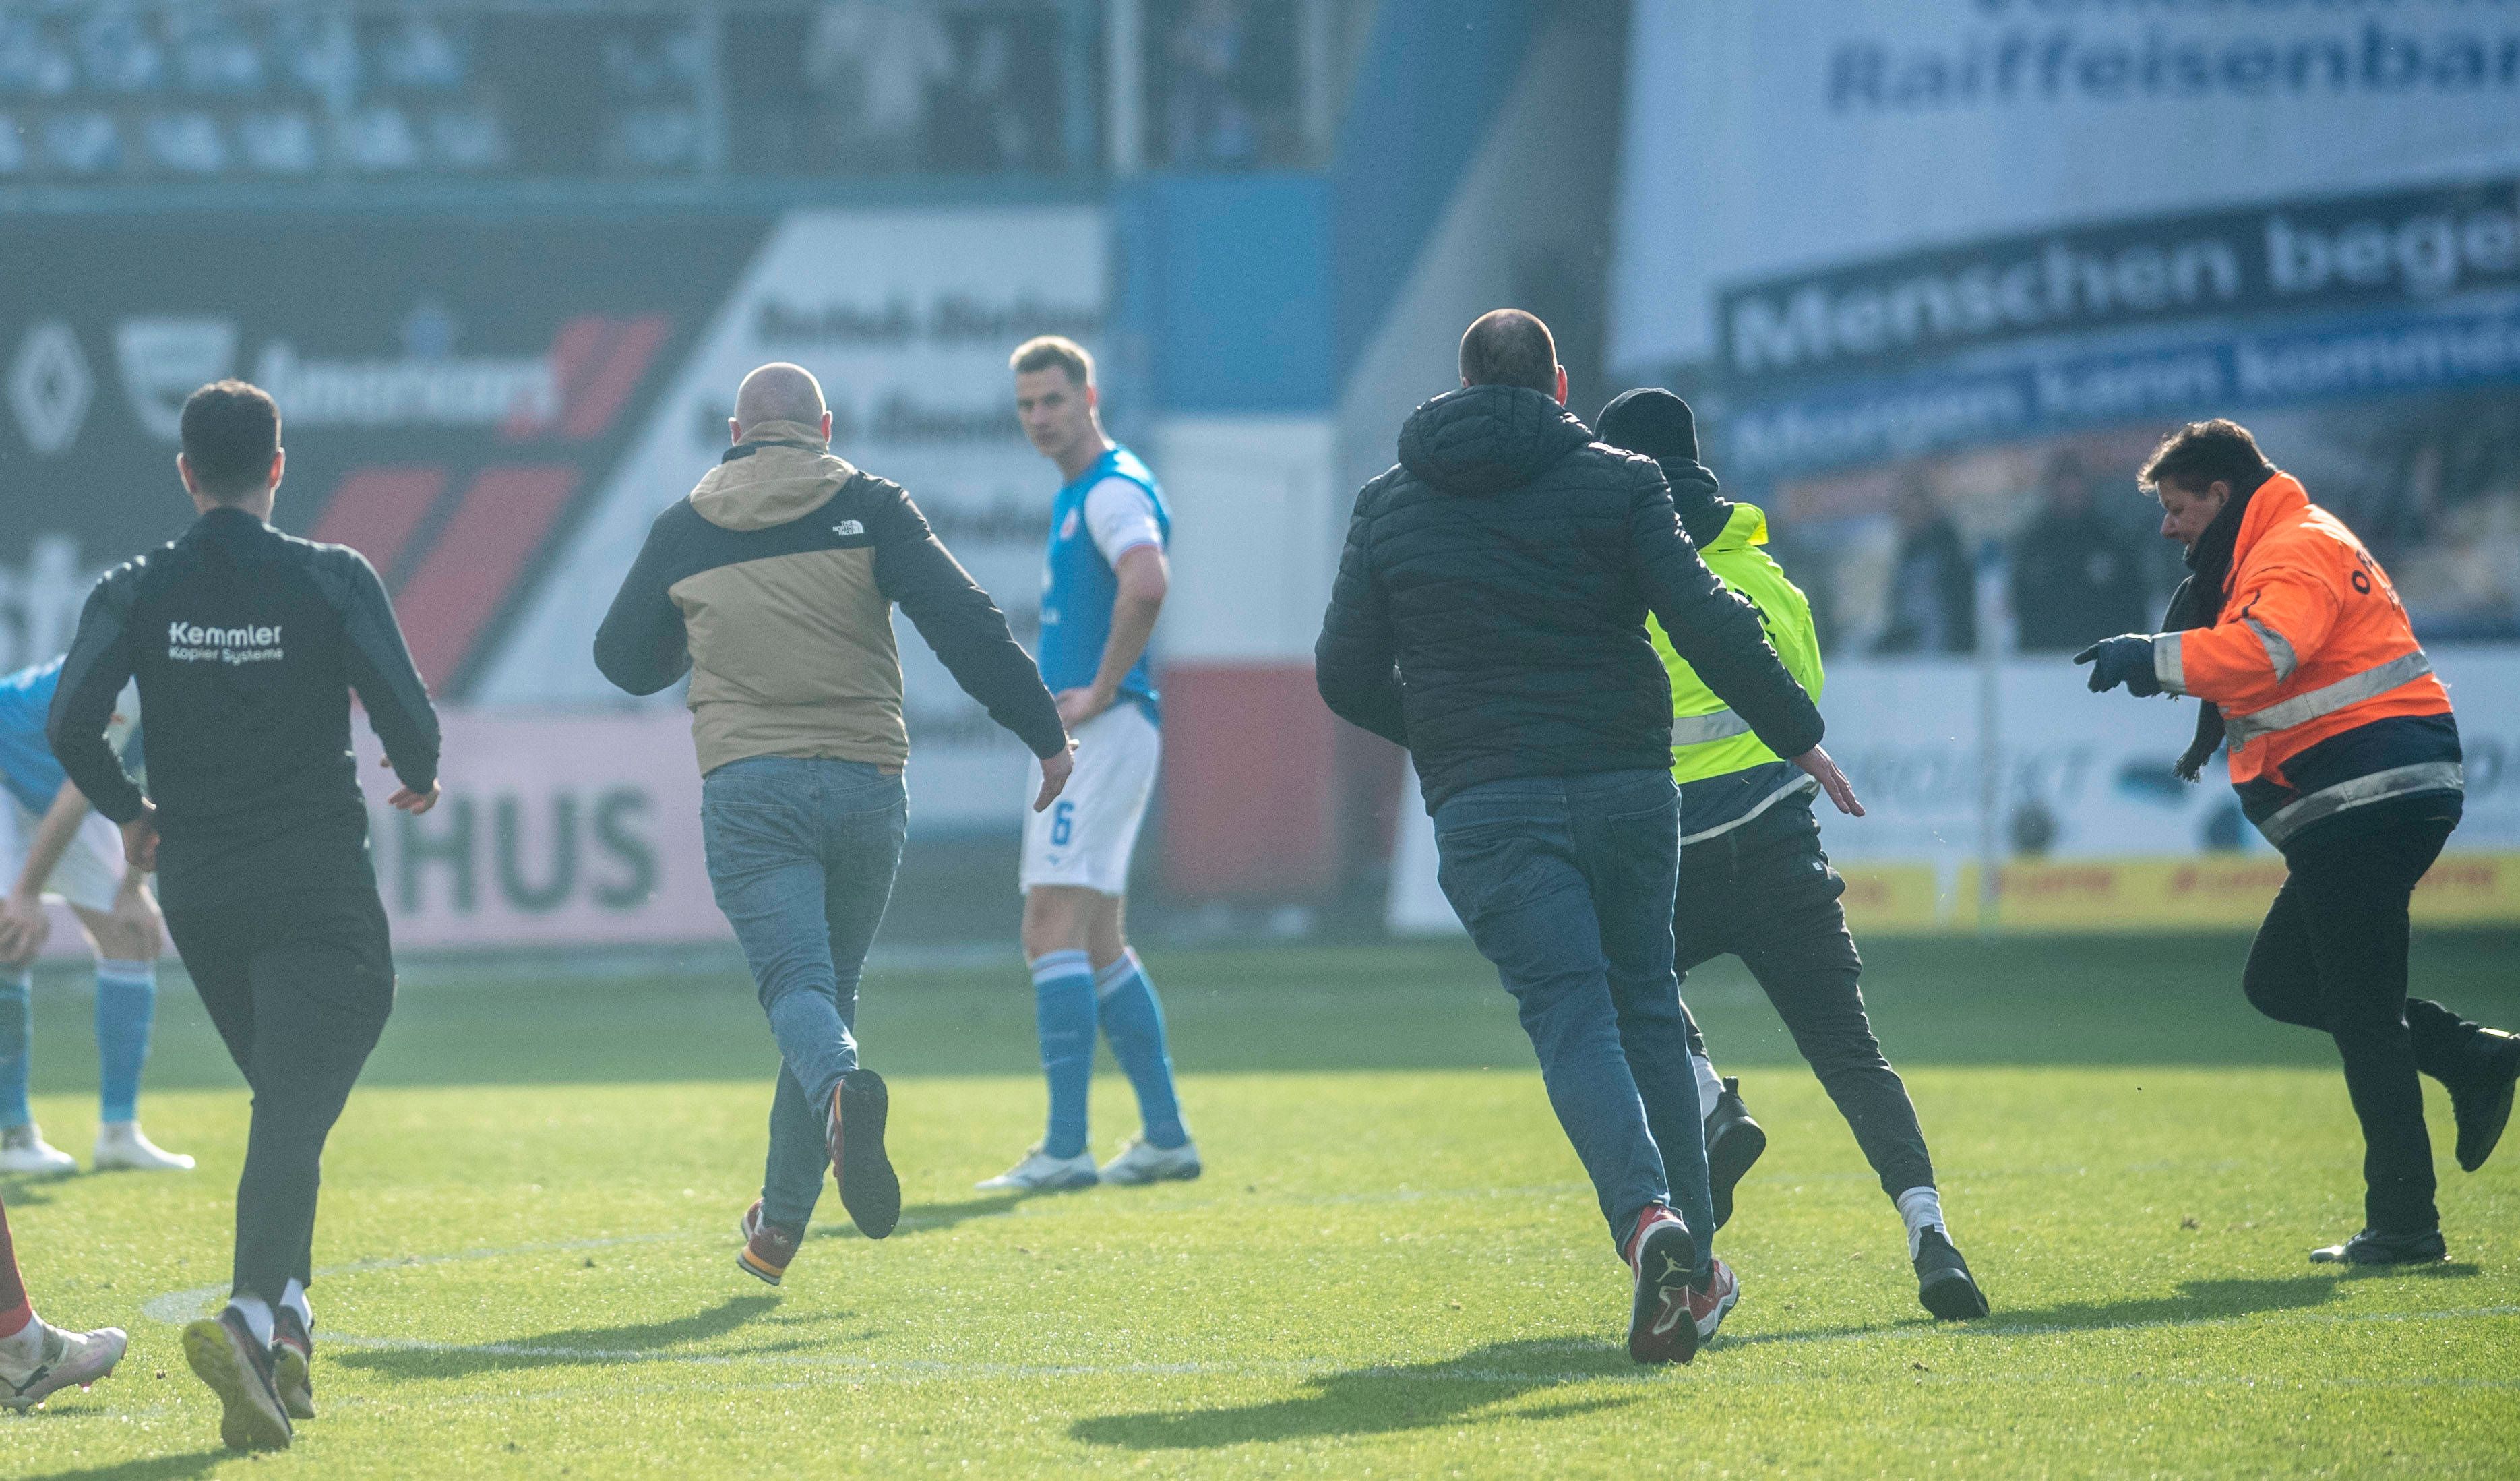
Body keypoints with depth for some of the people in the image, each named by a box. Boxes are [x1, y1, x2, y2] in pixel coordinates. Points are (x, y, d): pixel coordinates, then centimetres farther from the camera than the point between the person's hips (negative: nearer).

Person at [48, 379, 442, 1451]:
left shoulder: (136, 593, 1)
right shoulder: (331, 580, -5)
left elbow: (70, 724, -9)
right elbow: (405, 711, -10)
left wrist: (131, 811, 10)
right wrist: (419, 778, 13)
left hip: (197, 890, 4)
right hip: (317, 889, -4)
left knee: (285, 1103, 21)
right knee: (295, 1111, -11)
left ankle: (288, 1319, 13)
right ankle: (253, 1316, -32)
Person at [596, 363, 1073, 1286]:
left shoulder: (684, 530, 10)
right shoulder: (867, 507, 5)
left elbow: (624, 659, 21)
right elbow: (963, 621, -6)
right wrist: (1046, 732, -3)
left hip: (749, 787, -1)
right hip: (866, 781, 1)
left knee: (796, 986, -8)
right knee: (829, 990, 14)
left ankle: (844, 1088, -44)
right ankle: (780, 1225, 17)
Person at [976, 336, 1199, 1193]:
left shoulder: (1114, 491, -13)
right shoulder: (1076, 494, 19)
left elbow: (1148, 583, -33)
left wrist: (1101, 691, -24)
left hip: (1106, 731, -11)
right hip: (1076, 738, 11)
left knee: (1056, 930, -15)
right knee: (1098, 944, 13)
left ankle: (1066, 1145, -19)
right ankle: (1165, 1137, 17)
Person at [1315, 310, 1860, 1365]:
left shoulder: (1388, 508, 8)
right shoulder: (1618, 484, 3)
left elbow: (1346, 675, 9)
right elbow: (1706, 623, -7)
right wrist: (1800, 736, 1)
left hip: (1484, 803, -1)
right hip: (1624, 783, 1)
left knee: (1571, 1018, -6)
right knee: (1646, 1003, 16)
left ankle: (1647, 1218, -32)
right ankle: (1695, 1267, 15)